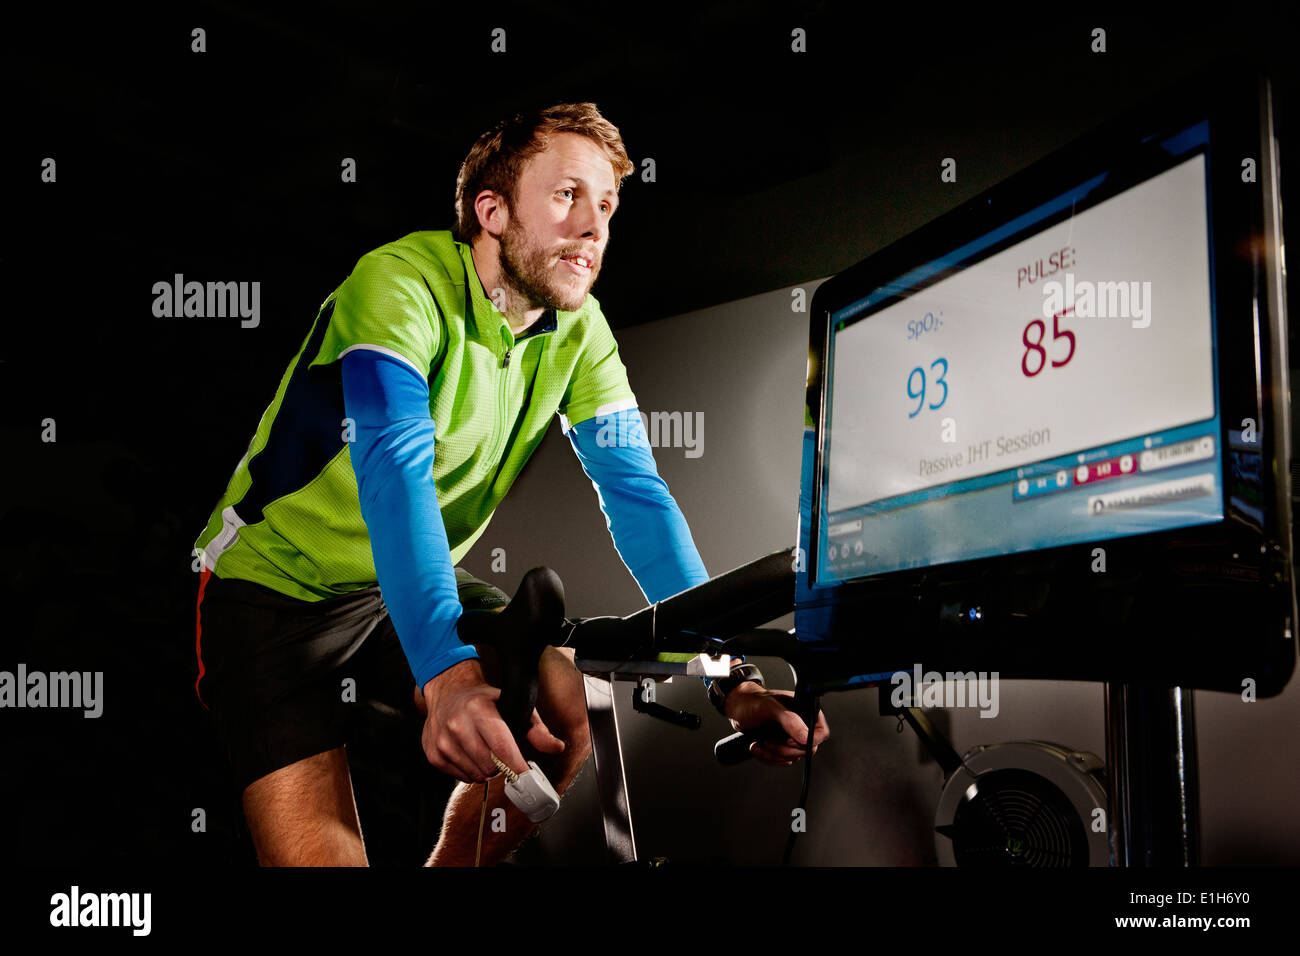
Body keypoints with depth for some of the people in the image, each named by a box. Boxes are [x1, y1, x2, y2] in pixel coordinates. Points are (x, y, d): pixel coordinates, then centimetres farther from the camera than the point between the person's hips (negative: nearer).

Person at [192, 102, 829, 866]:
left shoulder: (578, 330, -7)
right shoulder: (404, 283, -25)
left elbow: (637, 494, -14)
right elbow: (393, 466, -40)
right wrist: (447, 674, -54)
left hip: (410, 586, 6)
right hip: (277, 585, -5)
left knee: (569, 706, -15)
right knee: (319, 852, -21)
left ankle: (455, 863, 6)